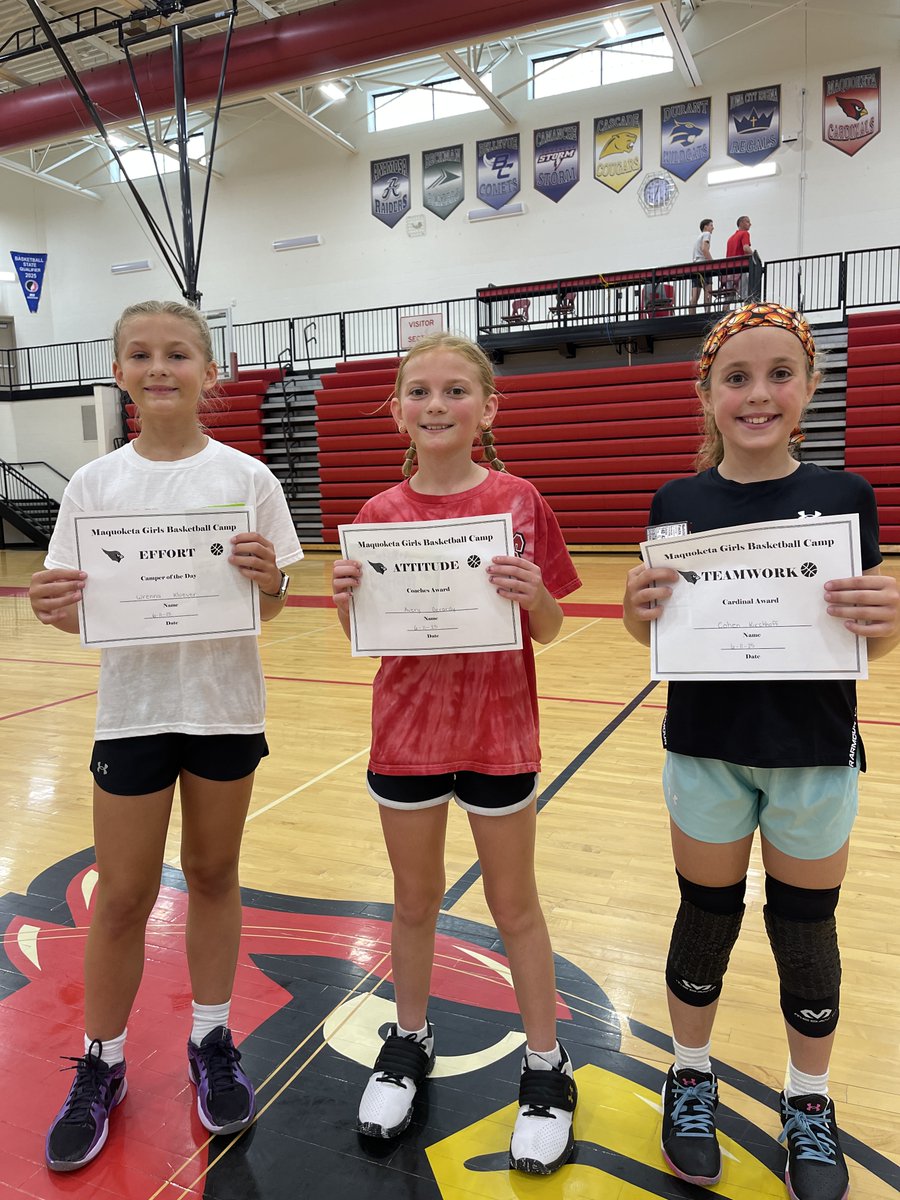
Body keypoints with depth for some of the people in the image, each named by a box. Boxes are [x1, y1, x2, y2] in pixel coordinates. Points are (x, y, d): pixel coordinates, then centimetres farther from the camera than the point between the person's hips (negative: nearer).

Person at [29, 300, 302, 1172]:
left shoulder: (246, 477, -4)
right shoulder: (95, 483, -1)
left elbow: (269, 609, -1)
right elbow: (77, 609, 1)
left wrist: (268, 583, -22)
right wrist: (54, 607, -20)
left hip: (225, 706, 0)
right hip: (132, 709, 1)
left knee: (212, 874, 15)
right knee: (122, 897, 10)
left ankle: (211, 1043, 36)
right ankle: (100, 1068, 33)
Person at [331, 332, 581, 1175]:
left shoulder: (517, 502, -8)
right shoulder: (379, 514, -3)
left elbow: (549, 630, -4)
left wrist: (533, 593, -25)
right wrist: (348, 599, -19)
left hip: (497, 730, -2)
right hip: (407, 730, 2)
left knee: (514, 903, 14)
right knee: (414, 900, 19)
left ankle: (546, 1067, 34)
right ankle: (409, 1040, 42)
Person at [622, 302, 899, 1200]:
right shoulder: (679, 503, -4)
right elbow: (654, 632, 2)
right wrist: (638, 608, -20)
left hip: (815, 756, 0)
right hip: (707, 750, 0)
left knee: (806, 930, 15)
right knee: (705, 919, 14)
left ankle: (809, 1102, 39)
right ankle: (691, 1076, 39)